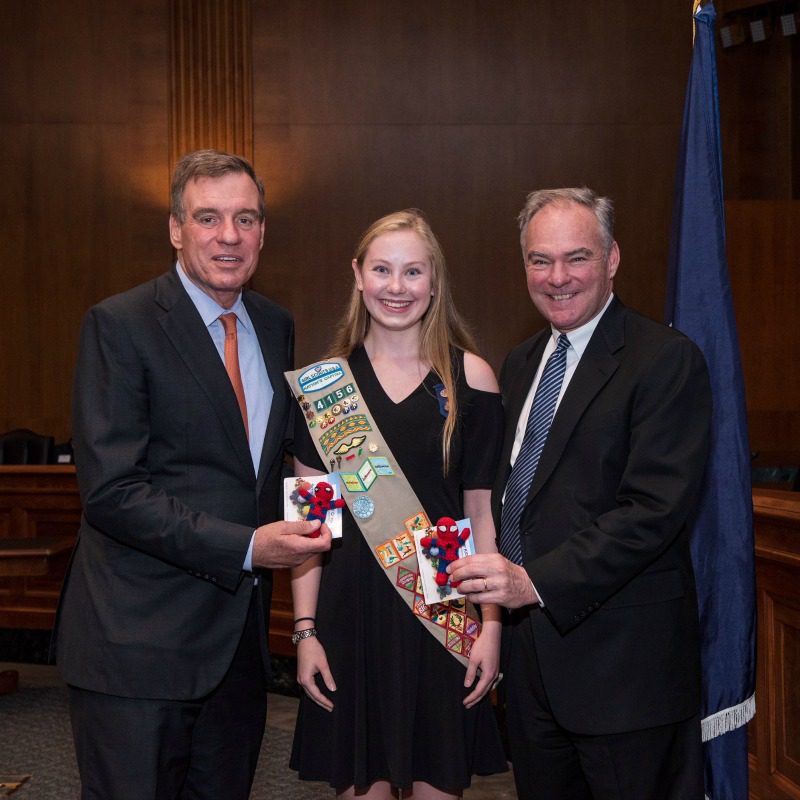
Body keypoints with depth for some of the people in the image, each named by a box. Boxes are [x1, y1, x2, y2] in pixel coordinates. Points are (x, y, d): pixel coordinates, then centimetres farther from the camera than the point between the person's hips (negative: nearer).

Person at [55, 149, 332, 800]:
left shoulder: (275, 326, 11)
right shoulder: (119, 324, -11)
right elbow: (111, 492, -18)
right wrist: (246, 547, -22)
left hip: (239, 634, 6)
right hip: (140, 641, -6)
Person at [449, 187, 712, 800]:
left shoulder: (666, 360, -12)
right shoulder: (521, 364, 13)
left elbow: (656, 508, -21)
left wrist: (538, 581, -26)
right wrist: (494, 577, 3)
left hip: (623, 654, -7)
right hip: (530, 642, 7)